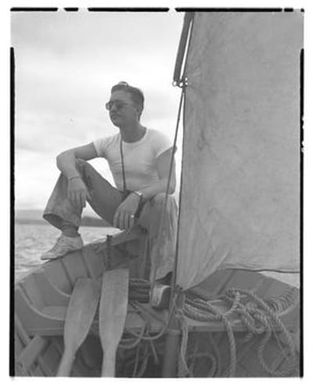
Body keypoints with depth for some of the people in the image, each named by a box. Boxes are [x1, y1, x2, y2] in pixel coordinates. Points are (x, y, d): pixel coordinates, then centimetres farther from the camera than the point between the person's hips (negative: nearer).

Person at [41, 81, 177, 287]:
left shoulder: (158, 141, -13)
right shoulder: (109, 143, 0)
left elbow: (169, 184, -27)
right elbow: (63, 156, -8)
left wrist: (136, 197, -46)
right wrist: (74, 178, -33)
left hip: (150, 210, -4)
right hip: (120, 208, 4)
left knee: (165, 201, -42)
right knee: (76, 166, -9)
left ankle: (163, 281, -35)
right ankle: (70, 235, -17)